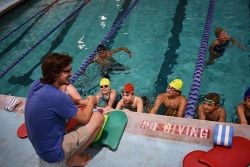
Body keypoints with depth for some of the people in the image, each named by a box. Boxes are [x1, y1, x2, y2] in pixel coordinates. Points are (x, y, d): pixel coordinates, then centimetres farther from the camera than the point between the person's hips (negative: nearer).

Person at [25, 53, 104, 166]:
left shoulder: (36, 84, -7)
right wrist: (91, 101, 2)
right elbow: (84, 119, -15)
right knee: (98, 117, -7)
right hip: (53, 153, -8)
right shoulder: (57, 96, -31)